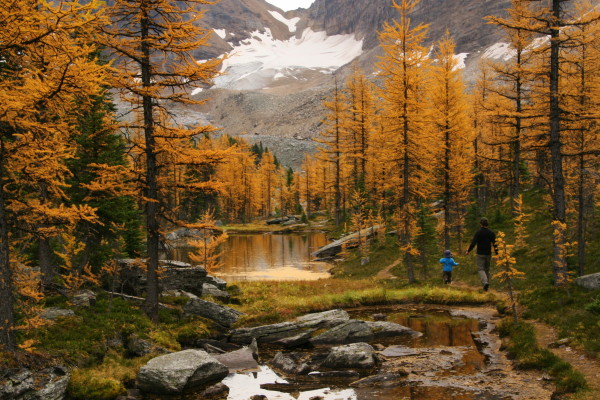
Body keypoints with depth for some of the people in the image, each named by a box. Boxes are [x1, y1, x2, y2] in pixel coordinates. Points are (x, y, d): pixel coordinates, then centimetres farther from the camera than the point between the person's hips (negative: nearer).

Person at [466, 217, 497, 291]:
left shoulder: (478, 232, -10)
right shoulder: (491, 233, 2)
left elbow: (473, 243, -15)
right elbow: (494, 243, 2)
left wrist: (468, 251, -3)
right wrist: (496, 252, 13)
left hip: (480, 254, -4)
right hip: (488, 254, 4)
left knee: (481, 269, -2)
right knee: (487, 269, 14)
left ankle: (485, 282, -27)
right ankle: (486, 286, 16)